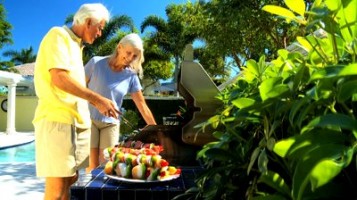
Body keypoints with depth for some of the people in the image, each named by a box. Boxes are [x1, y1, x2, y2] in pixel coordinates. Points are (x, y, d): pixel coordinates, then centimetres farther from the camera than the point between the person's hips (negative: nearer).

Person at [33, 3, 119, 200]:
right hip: (57, 117, -9)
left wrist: (98, 104, 16)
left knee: (71, 178, 11)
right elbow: (59, 78, -18)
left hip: (76, 119, 9)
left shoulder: (75, 44, 21)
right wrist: (97, 99, -16)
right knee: (57, 184, -8)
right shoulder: (58, 35, -5)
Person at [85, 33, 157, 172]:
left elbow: (142, 105, 3)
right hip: (89, 119, -2)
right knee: (92, 167, -3)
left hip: (111, 124, 2)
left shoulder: (131, 76, 0)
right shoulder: (96, 63, -7)